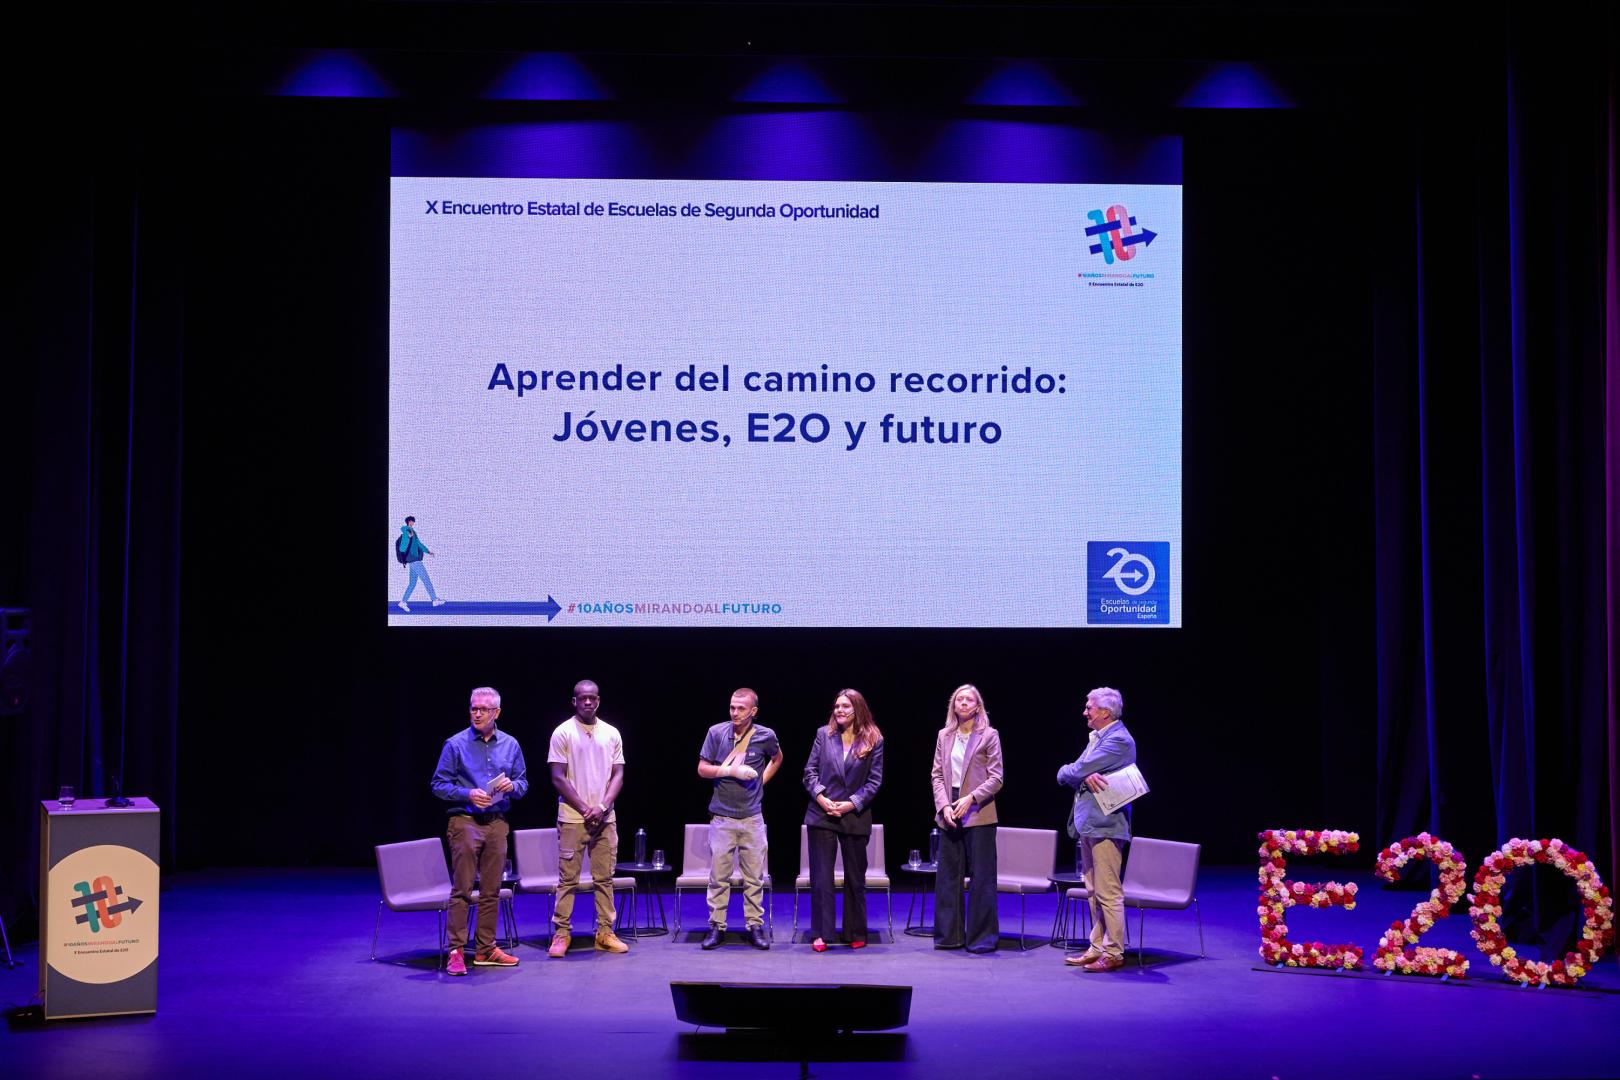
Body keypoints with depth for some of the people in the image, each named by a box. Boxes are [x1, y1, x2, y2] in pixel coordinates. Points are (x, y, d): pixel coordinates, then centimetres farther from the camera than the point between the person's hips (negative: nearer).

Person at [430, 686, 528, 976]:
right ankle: (456, 951, -5)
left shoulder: (510, 745, 10)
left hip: (497, 823, 4)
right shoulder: (456, 744, -1)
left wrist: (512, 786, -9)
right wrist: (468, 794, -17)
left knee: (491, 891, 8)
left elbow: (523, 783, 14)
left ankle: (485, 949, 15)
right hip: (465, 821, -4)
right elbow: (439, 785, -2)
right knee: (461, 889, -7)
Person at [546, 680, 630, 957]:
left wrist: (602, 807, -9)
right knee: (567, 879, -1)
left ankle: (605, 933, 11)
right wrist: (585, 809, -10)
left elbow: (618, 775, 6)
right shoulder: (563, 733, -3)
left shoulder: (611, 734, 8)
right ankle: (561, 934, 4)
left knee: (604, 878, 6)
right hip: (572, 817, -3)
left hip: (605, 818, 3)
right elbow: (558, 778, -6)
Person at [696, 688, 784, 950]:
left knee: (755, 877, 4)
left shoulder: (766, 736, -1)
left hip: (752, 817, 1)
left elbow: (777, 758, 21)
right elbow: (702, 769, -2)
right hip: (722, 817, -1)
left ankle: (755, 927, 11)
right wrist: (732, 771, -14)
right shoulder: (717, 732, -3)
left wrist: (762, 779, 7)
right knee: (718, 876, 2)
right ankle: (716, 927, 9)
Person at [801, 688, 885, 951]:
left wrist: (851, 804, -12)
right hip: (822, 816, 1)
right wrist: (821, 797, -12)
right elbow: (810, 771, 3)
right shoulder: (824, 735, 4)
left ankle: (856, 934, 19)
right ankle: (821, 934, 5)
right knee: (821, 877, 0)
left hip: (855, 818, -1)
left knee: (855, 878, 9)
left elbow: (874, 780, -2)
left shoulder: (874, 740, -1)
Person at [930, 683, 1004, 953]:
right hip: (949, 814, 4)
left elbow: (996, 778, -4)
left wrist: (971, 798, -16)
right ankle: (949, 935, 14)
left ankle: (982, 937, 3)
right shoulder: (944, 736, 11)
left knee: (981, 877, -3)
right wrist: (944, 805, -6)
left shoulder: (989, 736, 0)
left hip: (978, 813, -4)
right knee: (947, 875, 6)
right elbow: (937, 775, 9)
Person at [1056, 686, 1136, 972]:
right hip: (1088, 824, 10)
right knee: (1094, 892, 13)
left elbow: (1071, 773, -17)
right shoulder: (1097, 738, 18)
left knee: (1108, 893, -7)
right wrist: (1086, 776, -14)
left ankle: (1114, 953, -2)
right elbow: (1078, 772, 8)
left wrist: (1065, 772, 5)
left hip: (1105, 826, -10)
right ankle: (1097, 948, 19)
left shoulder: (1118, 740, -13)